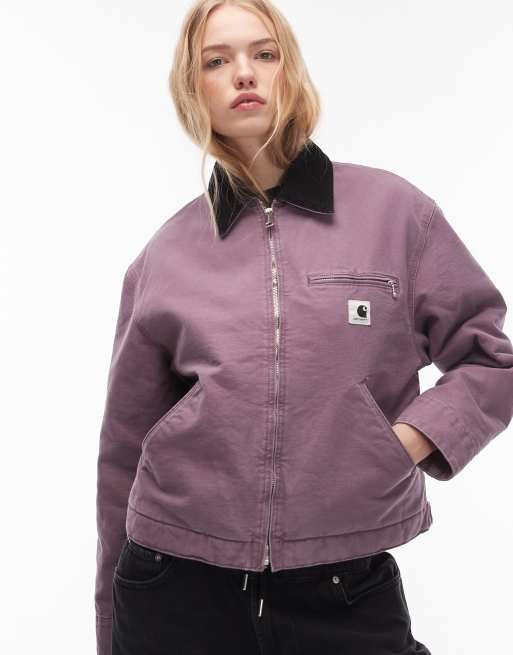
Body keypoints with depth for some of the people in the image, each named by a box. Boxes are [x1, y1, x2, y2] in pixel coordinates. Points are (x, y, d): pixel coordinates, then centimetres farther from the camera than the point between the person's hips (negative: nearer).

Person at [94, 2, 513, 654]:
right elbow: (126, 448, 8)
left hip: (349, 595, -1)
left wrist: (407, 442, -9)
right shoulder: (164, 256, 2)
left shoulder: (395, 211, -2)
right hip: (178, 594, 2)